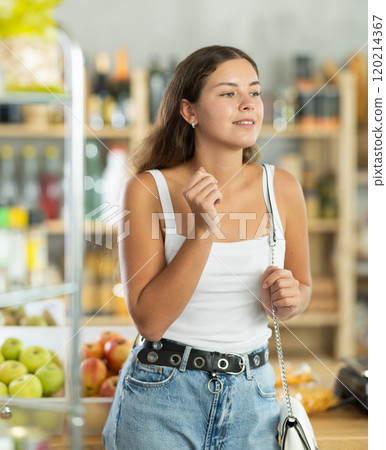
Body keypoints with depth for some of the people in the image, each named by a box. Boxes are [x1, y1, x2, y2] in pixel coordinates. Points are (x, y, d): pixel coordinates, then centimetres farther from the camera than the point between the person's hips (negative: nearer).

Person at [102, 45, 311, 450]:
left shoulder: (282, 188, -2)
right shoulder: (147, 190, -12)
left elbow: (303, 289, 12)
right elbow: (149, 320, -15)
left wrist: (286, 297, -12)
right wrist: (202, 229, -23)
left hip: (252, 395, 3)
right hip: (162, 400, -3)